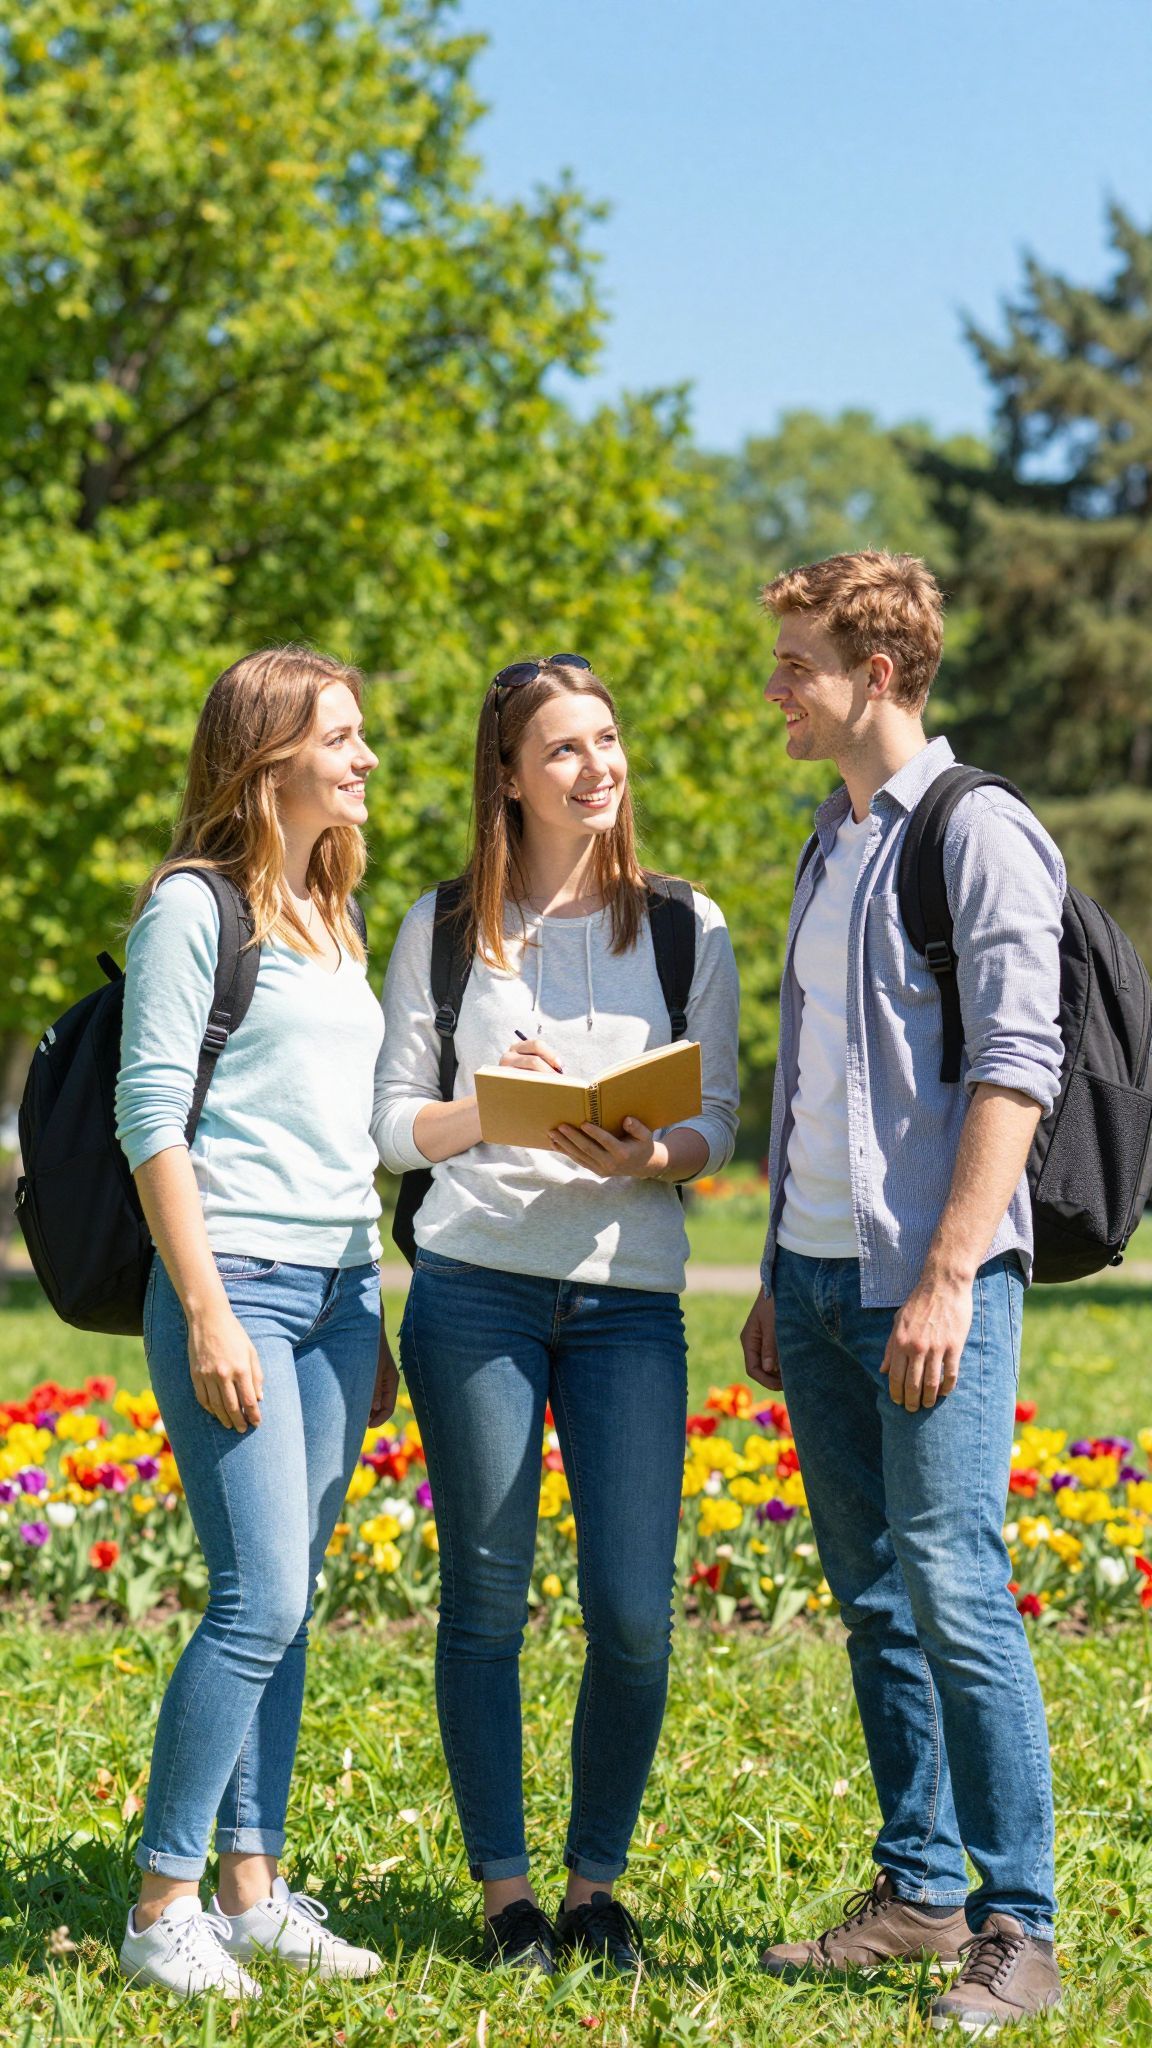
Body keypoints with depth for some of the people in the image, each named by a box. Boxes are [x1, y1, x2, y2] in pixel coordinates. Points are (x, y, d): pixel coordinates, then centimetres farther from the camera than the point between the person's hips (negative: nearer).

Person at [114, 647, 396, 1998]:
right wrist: (206, 1312, -16)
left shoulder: (329, 918, 18)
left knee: (286, 1603, 7)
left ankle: (252, 1890, 12)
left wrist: (373, 1322, 18)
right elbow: (151, 1116, -10)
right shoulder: (194, 906, -5)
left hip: (337, 1290, 8)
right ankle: (162, 1905, -5)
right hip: (236, 1281, -8)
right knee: (260, 1599, -13)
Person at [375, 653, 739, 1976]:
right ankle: (503, 1891, 12)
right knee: (486, 1600, 1)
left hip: (628, 1293, 1)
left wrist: (647, 1156, -14)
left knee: (635, 1615, -3)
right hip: (474, 1284, -1)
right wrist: (488, 1111, -13)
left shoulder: (688, 928, 10)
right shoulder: (443, 929, 8)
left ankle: (597, 1883, 14)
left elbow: (717, 1125, 8)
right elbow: (390, 1122, 7)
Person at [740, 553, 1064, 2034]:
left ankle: (1018, 1929, -6)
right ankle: (919, 1890, 19)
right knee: (873, 1602, 11)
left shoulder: (978, 834, -8)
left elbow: (1014, 1067, -15)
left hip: (930, 1281, -8)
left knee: (954, 1591, -12)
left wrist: (949, 1277, -20)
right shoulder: (832, 842, 18)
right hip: (820, 1277, 8)